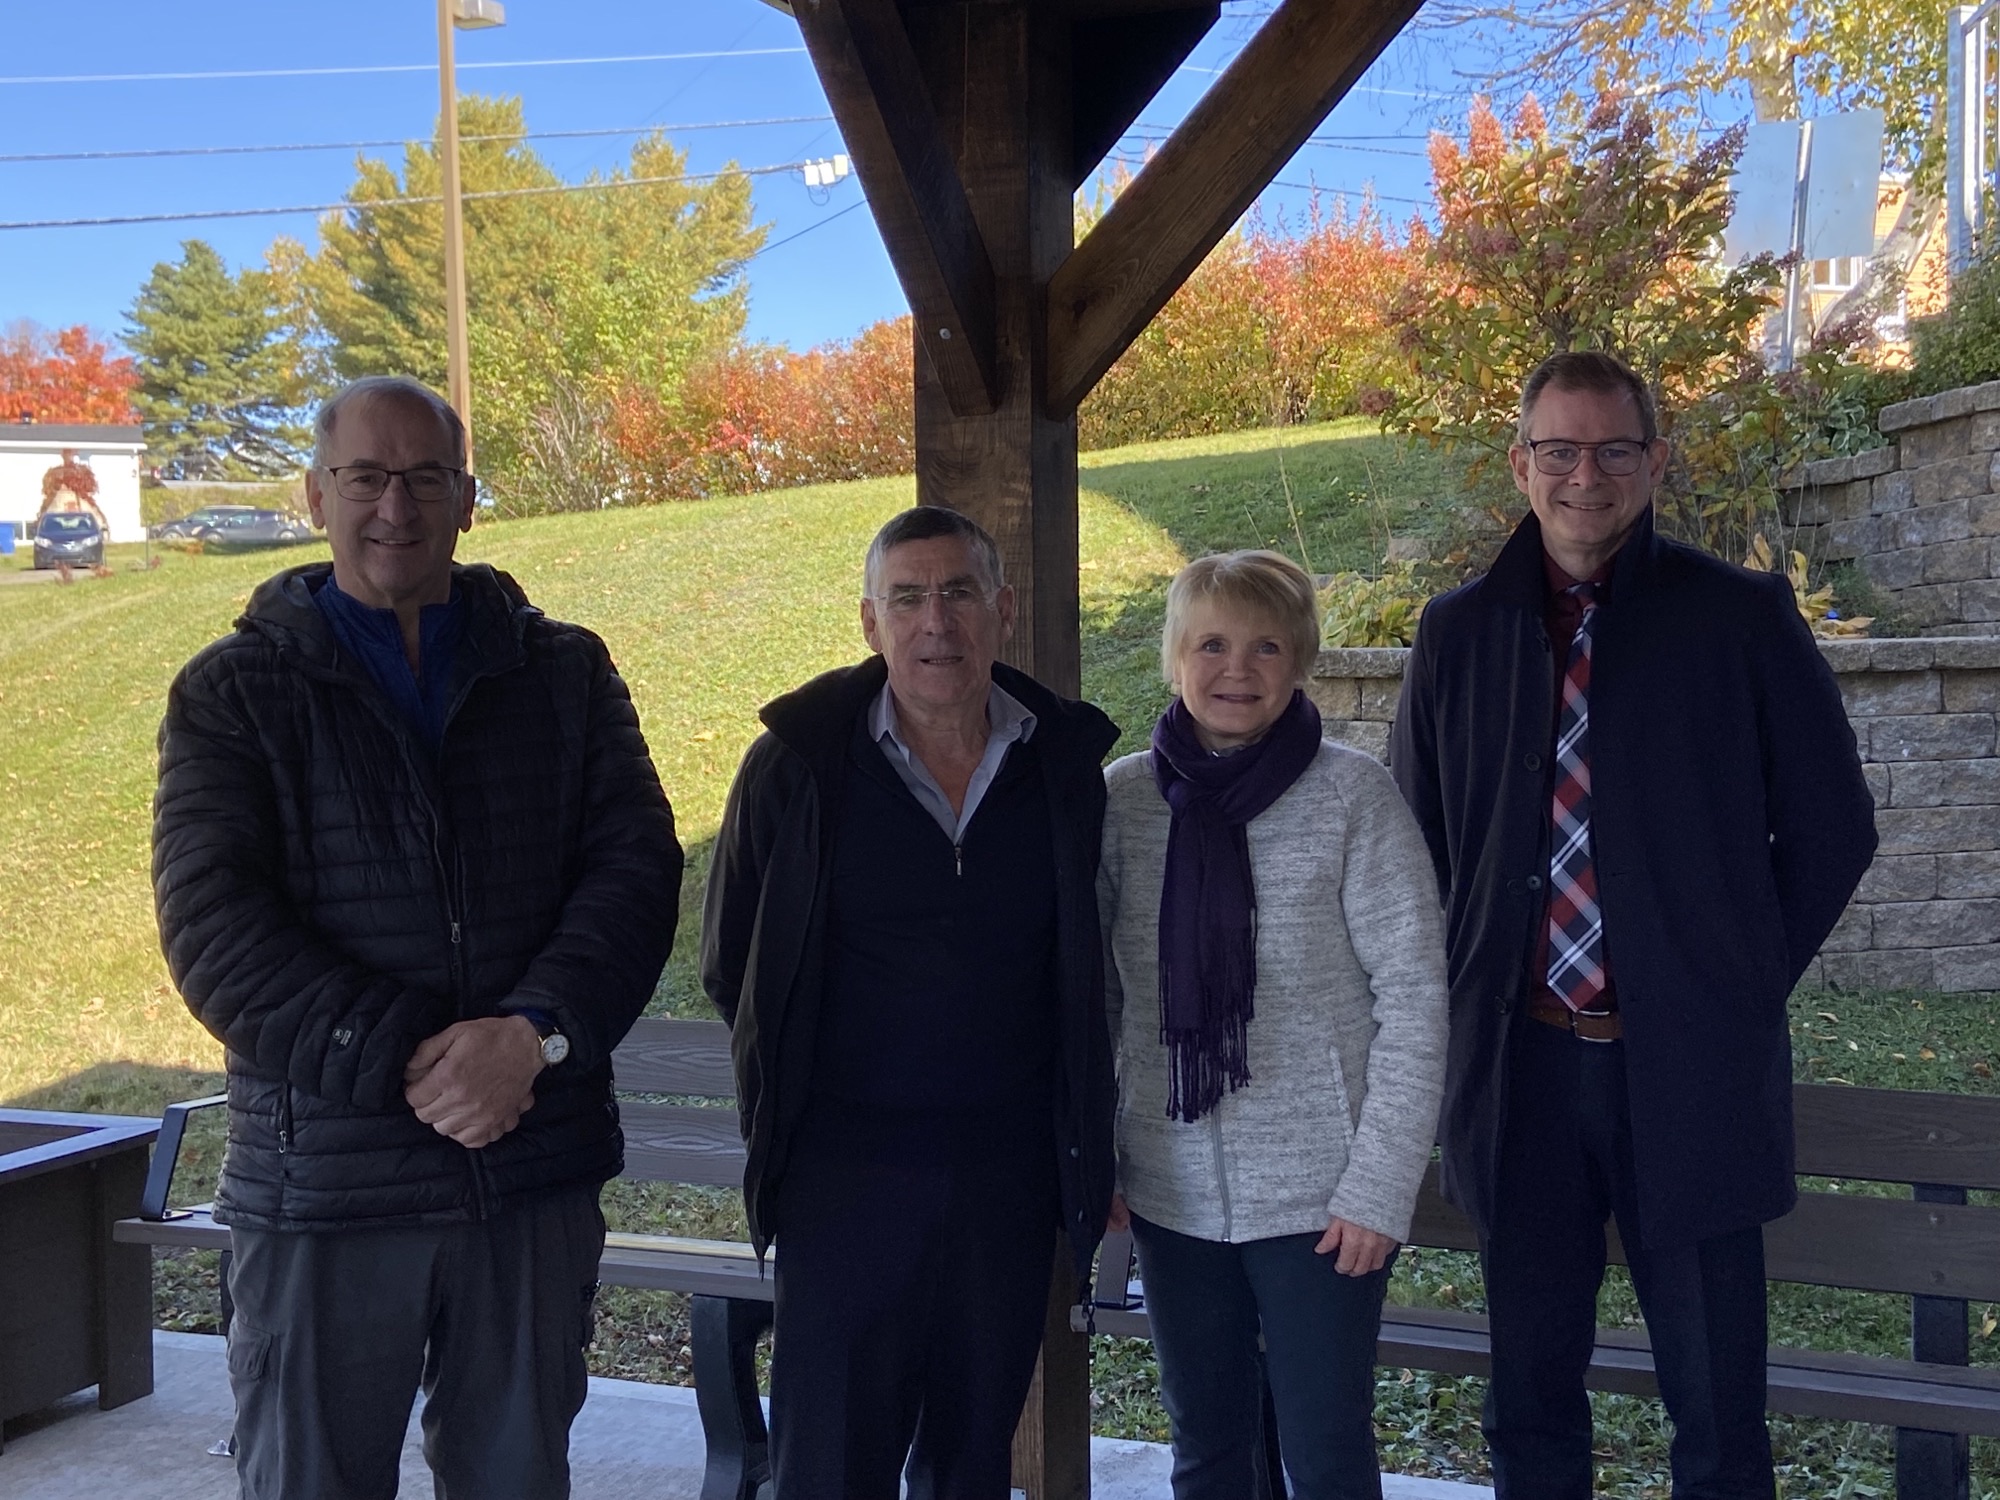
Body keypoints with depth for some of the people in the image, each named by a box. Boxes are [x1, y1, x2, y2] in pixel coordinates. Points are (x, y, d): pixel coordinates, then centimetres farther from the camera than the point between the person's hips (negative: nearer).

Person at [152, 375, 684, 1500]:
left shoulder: (565, 673, 8)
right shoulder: (236, 690, 3)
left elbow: (637, 865, -2)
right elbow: (211, 920, -7)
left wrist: (537, 1031, -18)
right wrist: (403, 1063, -17)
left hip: (539, 1173, 2)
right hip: (325, 1182, -1)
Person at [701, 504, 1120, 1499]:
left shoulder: (1065, 764, 2)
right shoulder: (797, 763, -6)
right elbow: (730, 962, 4)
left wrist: (1092, 1152, 10)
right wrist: (789, 1097, 7)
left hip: (1010, 1173, 3)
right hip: (848, 1170, -2)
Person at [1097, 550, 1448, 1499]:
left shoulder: (1351, 796, -9)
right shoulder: (1123, 798, -1)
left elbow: (1413, 996, -9)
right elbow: (1093, 995, 5)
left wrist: (1381, 1187, -12)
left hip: (1319, 1197, -3)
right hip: (1171, 1191, 3)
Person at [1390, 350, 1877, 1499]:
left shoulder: (1743, 617, -1)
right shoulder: (1459, 633, 5)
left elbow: (1832, 829, 4)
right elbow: (1414, 838, 12)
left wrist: (1746, 983, 0)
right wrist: (1465, 1000, 5)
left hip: (1691, 1065, -2)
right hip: (1519, 1064, 2)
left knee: (1717, 1408, 8)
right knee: (1531, 1405, 14)